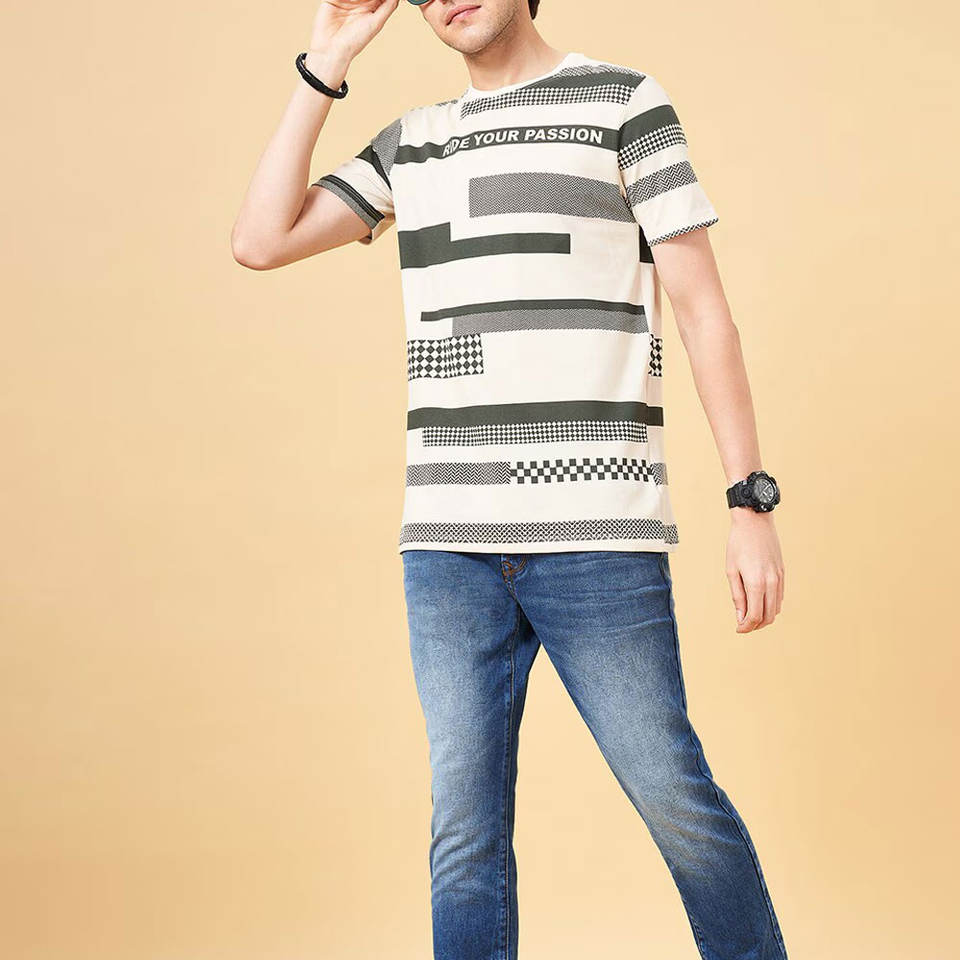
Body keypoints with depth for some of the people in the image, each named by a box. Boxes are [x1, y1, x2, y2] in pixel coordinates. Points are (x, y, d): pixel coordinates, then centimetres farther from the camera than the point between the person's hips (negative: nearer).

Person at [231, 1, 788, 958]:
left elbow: (703, 305, 0)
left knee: (675, 796, -2)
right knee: (464, 822, 3)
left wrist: (751, 502, -6)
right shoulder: (409, 143, 19)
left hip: (596, 536, -4)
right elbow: (260, 241, 9)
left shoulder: (624, 100, 6)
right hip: (448, 539, 4)